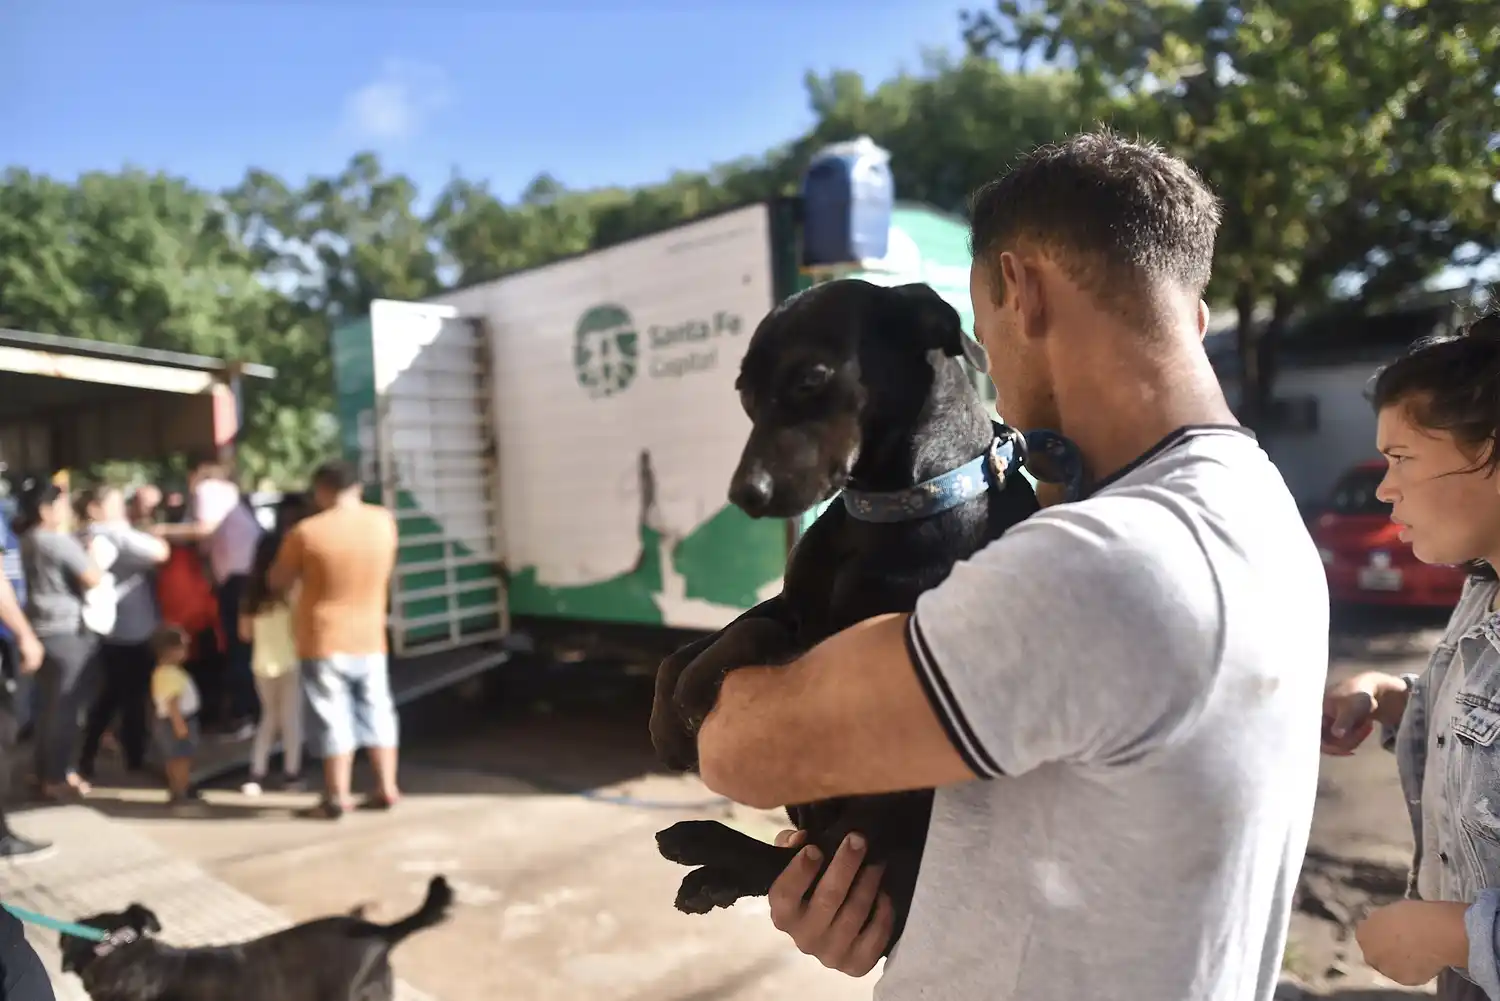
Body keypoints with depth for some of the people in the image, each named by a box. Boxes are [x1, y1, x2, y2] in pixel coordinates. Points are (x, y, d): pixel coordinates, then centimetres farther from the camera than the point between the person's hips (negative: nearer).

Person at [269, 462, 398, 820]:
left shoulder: (307, 532, -14)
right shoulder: (384, 521, -3)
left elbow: (278, 582, -1)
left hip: (324, 642, -3)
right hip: (370, 639, 4)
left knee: (333, 720, 4)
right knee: (377, 714, 13)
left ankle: (337, 798, 10)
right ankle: (387, 789, 18)